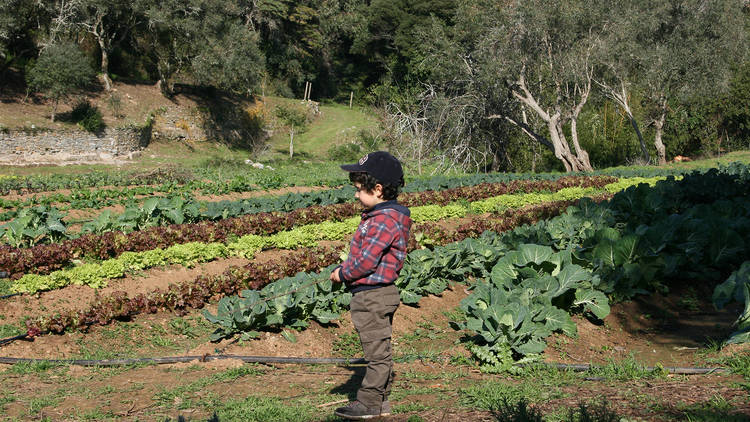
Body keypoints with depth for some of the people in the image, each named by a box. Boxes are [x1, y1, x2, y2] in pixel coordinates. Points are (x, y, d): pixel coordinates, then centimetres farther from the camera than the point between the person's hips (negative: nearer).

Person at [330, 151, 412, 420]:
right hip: (376, 295, 11)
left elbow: (366, 261, -23)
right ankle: (380, 400, 26)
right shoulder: (381, 215, 12)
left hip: (373, 296, -11)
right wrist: (345, 270, 6)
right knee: (379, 351, 17)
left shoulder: (384, 220, -21)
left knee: (377, 351, -1)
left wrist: (343, 272, -8)